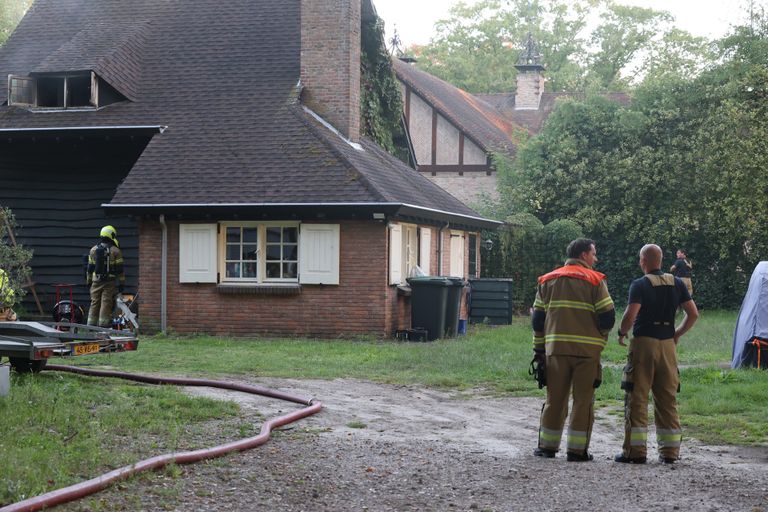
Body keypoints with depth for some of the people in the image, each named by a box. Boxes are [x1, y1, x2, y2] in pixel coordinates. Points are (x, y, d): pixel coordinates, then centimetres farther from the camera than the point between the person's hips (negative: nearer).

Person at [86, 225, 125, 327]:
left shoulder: (93, 250, 7)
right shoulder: (115, 251, -5)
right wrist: (121, 283, 1)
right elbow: (119, 269, -5)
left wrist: (89, 281, 18)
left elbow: (90, 268, 11)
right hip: (110, 282, -4)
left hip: (96, 281, 4)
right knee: (106, 303, -3)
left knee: (94, 302, 8)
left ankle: (91, 324, 9)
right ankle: (103, 323, -6)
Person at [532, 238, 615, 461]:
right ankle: (577, 449, 3)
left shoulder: (547, 281, 12)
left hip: (556, 348, 4)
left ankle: (547, 446, 14)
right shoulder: (595, 281, -2)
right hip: (587, 350, -4)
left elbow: (538, 318, 10)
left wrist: (539, 348, 15)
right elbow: (607, 317, -6)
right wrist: (599, 338, 12)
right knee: (583, 400, 3)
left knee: (555, 399, 11)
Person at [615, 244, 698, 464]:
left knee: (637, 398, 1)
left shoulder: (639, 285, -9)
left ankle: (635, 450, 0)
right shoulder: (677, 284, 7)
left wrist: (622, 333, -3)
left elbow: (630, 315, -21)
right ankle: (669, 451, 12)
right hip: (668, 345, 5)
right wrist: (678, 334, 16)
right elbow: (693, 314, 6)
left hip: (643, 342, -5)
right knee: (667, 399, 11)